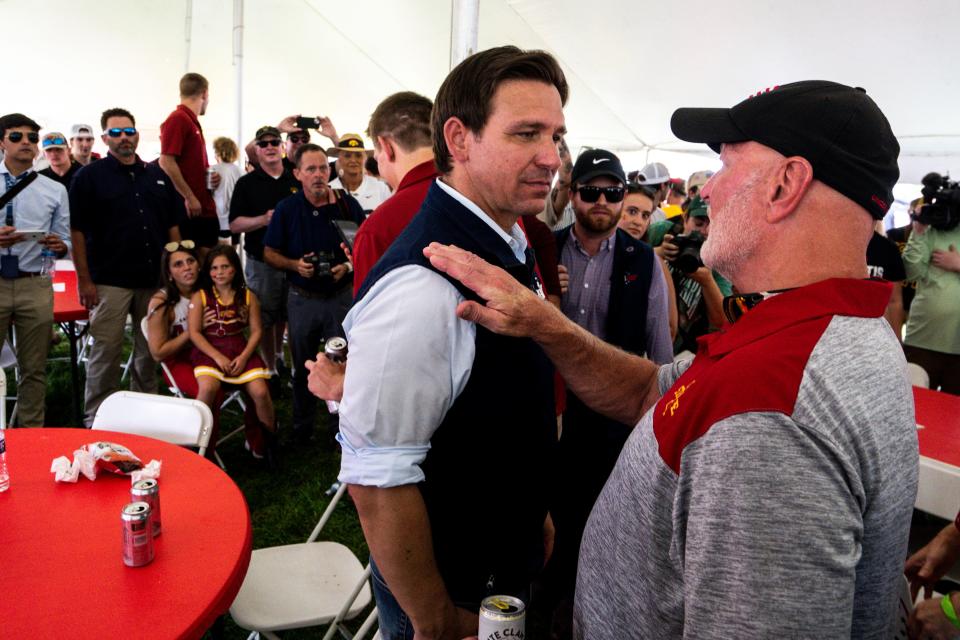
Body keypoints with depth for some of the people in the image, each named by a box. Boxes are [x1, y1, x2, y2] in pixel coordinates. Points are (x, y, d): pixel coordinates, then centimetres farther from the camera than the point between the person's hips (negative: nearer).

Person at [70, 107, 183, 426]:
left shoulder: (158, 175, 12)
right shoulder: (90, 176, 0)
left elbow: (173, 226, 14)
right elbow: (77, 231, -4)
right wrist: (84, 279, -10)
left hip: (155, 280, 4)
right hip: (110, 281, -4)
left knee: (150, 351, 12)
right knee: (105, 351, -1)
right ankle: (95, 418, 11)